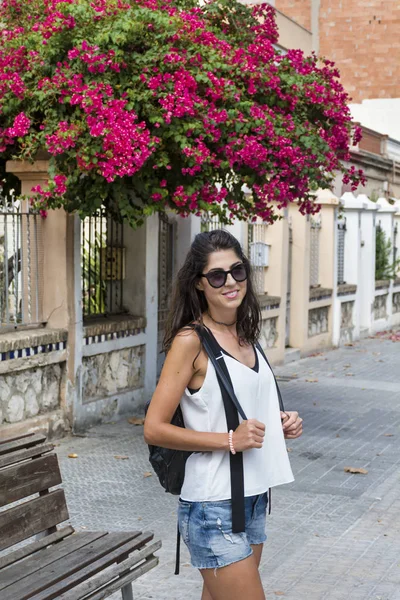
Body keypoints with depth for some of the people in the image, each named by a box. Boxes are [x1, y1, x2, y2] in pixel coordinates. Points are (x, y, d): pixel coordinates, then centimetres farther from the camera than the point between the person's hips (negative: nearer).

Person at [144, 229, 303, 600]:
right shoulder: (190, 341, -13)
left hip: (254, 498, 8)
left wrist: (281, 423, 4)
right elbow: (154, 429, -15)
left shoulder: (245, 336, 9)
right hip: (214, 509, -7)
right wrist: (229, 440, -20)